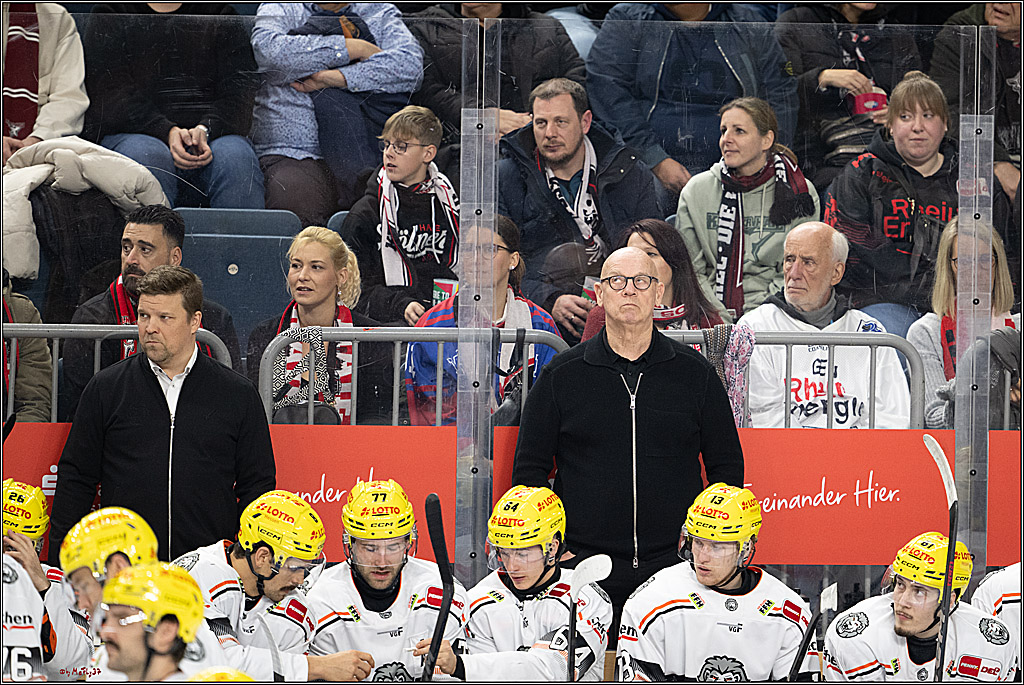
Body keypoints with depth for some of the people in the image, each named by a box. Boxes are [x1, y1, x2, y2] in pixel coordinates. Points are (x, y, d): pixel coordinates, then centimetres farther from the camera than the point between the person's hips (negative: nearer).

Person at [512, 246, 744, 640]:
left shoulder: (695, 374, 8)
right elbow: (529, 470, 10)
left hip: (674, 563, 0)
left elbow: (727, 467, 13)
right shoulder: (561, 376, 7)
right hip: (583, 566, 0)